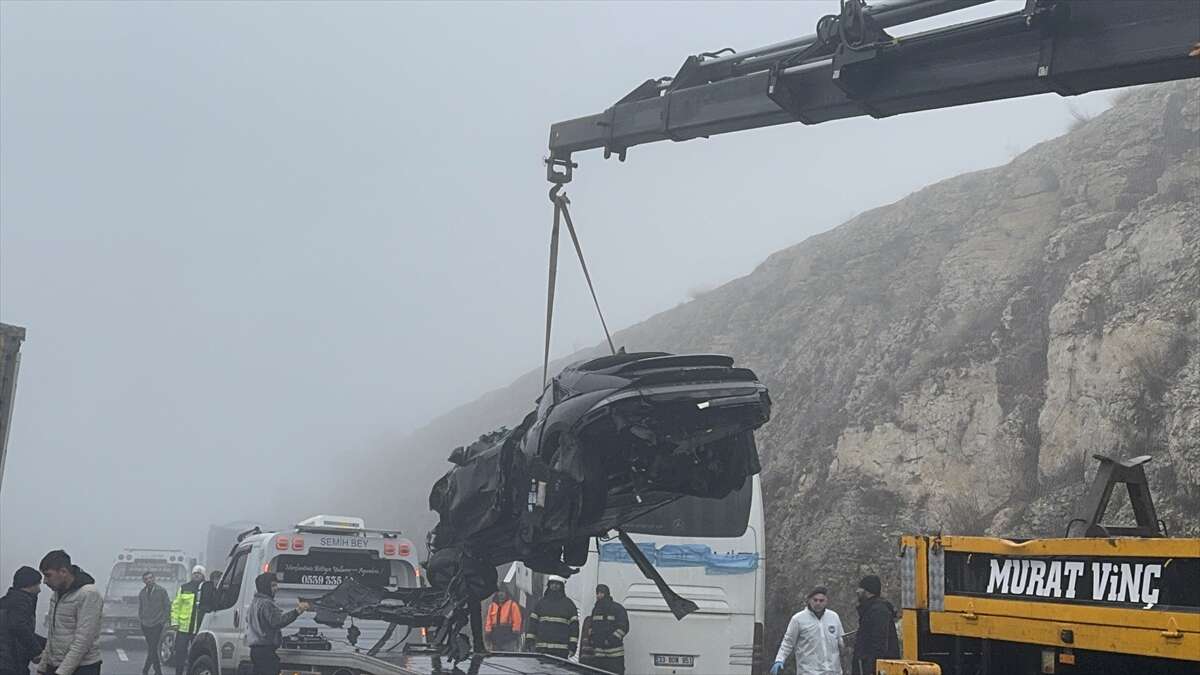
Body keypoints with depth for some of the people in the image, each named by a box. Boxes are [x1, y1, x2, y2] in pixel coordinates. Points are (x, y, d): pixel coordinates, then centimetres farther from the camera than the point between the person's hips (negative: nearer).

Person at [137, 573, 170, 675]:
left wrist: (163, 620, -6)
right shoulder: (142, 593, 11)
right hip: (146, 625, 5)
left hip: (157, 624, -5)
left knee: (152, 648, -13)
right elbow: (140, 608, 19)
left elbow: (167, 606, -1)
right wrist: (140, 620, 8)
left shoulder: (161, 591, -2)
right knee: (151, 648, 7)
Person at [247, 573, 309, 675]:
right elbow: (277, 621, -28)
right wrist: (297, 611, -34)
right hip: (266, 651, -11)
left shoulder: (255, 602, 19)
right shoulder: (266, 604, -15)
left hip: (255, 650, 11)